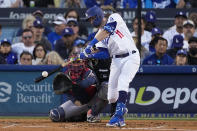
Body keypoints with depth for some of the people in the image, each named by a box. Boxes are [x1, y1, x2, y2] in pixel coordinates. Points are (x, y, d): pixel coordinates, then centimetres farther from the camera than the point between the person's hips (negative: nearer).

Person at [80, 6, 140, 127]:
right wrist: (90, 55, -12)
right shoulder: (100, 33, 15)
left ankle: (119, 115, -33)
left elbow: (106, 31, -21)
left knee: (122, 82, -28)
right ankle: (120, 118, 20)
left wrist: (91, 44, -26)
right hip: (116, 61, 7)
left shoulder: (114, 17, -2)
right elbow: (105, 53, 4)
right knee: (112, 96, 0)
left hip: (131, 57, -7)